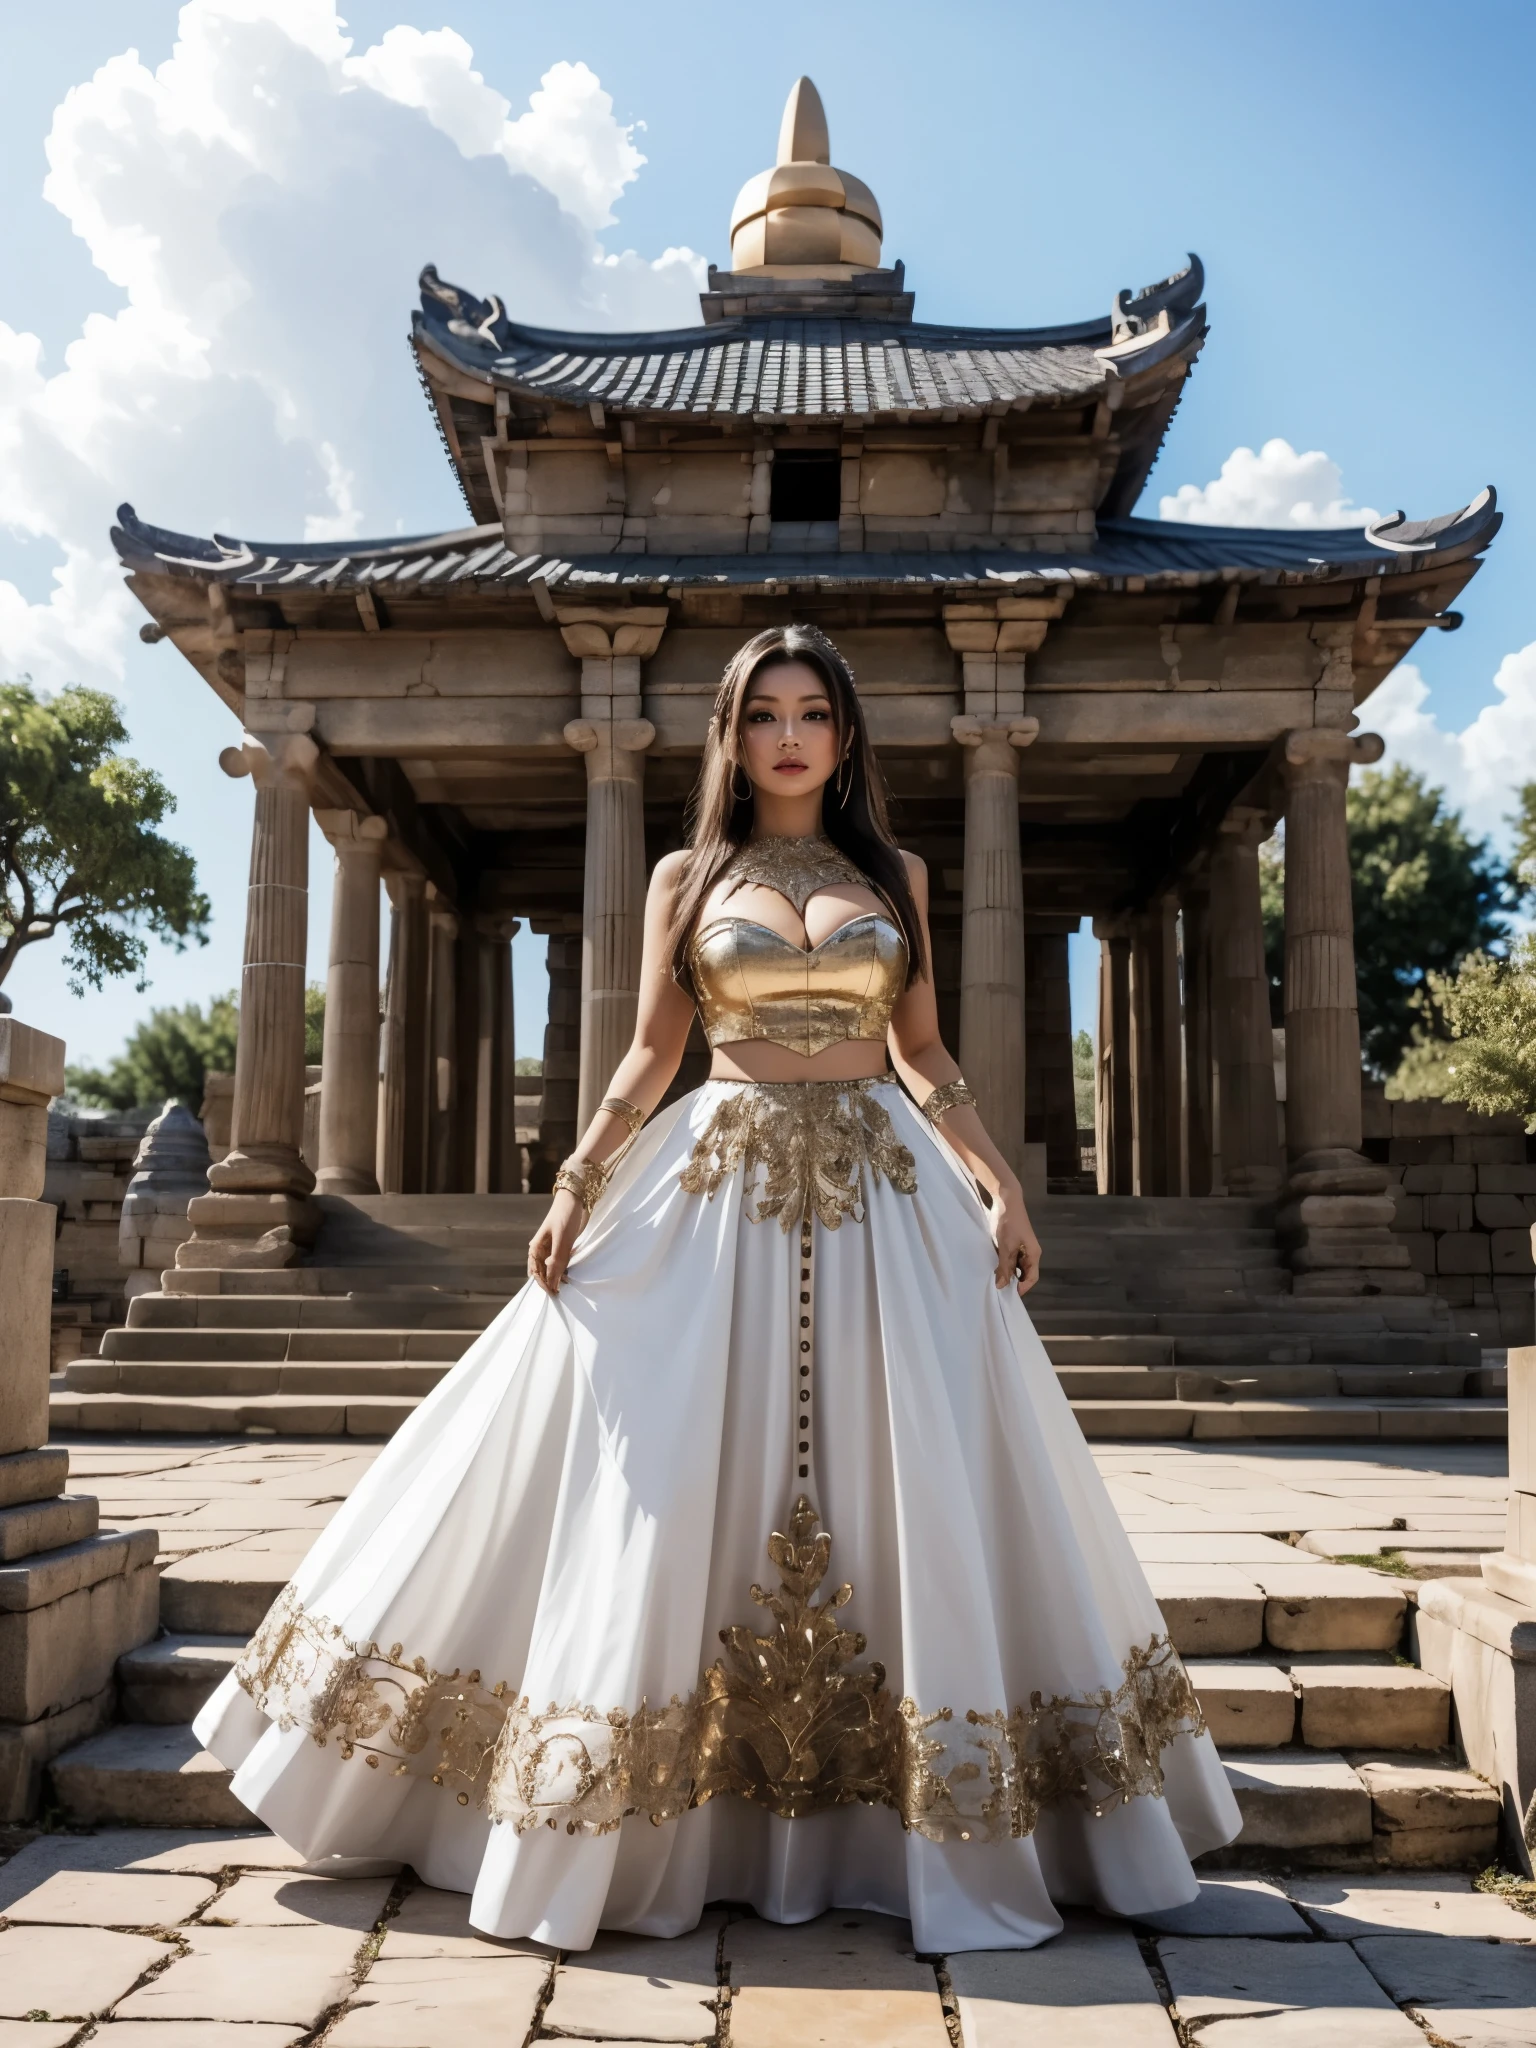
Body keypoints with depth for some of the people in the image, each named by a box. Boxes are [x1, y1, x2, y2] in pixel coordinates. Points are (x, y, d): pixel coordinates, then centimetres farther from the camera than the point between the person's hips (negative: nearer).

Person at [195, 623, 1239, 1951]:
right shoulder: (686, 877, 9)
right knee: (671, 1489, 0)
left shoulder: (896, 875, 12)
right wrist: (577, 1184, -3)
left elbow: (927, 1057, 12)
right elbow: (651, 1055, 8)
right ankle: (626, 1836, 16)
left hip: (886, 1194, 1)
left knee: (918, 1492, 1)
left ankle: (950, 1841, 16)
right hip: (714, 1192, -1)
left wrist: (999, 1182, 1)